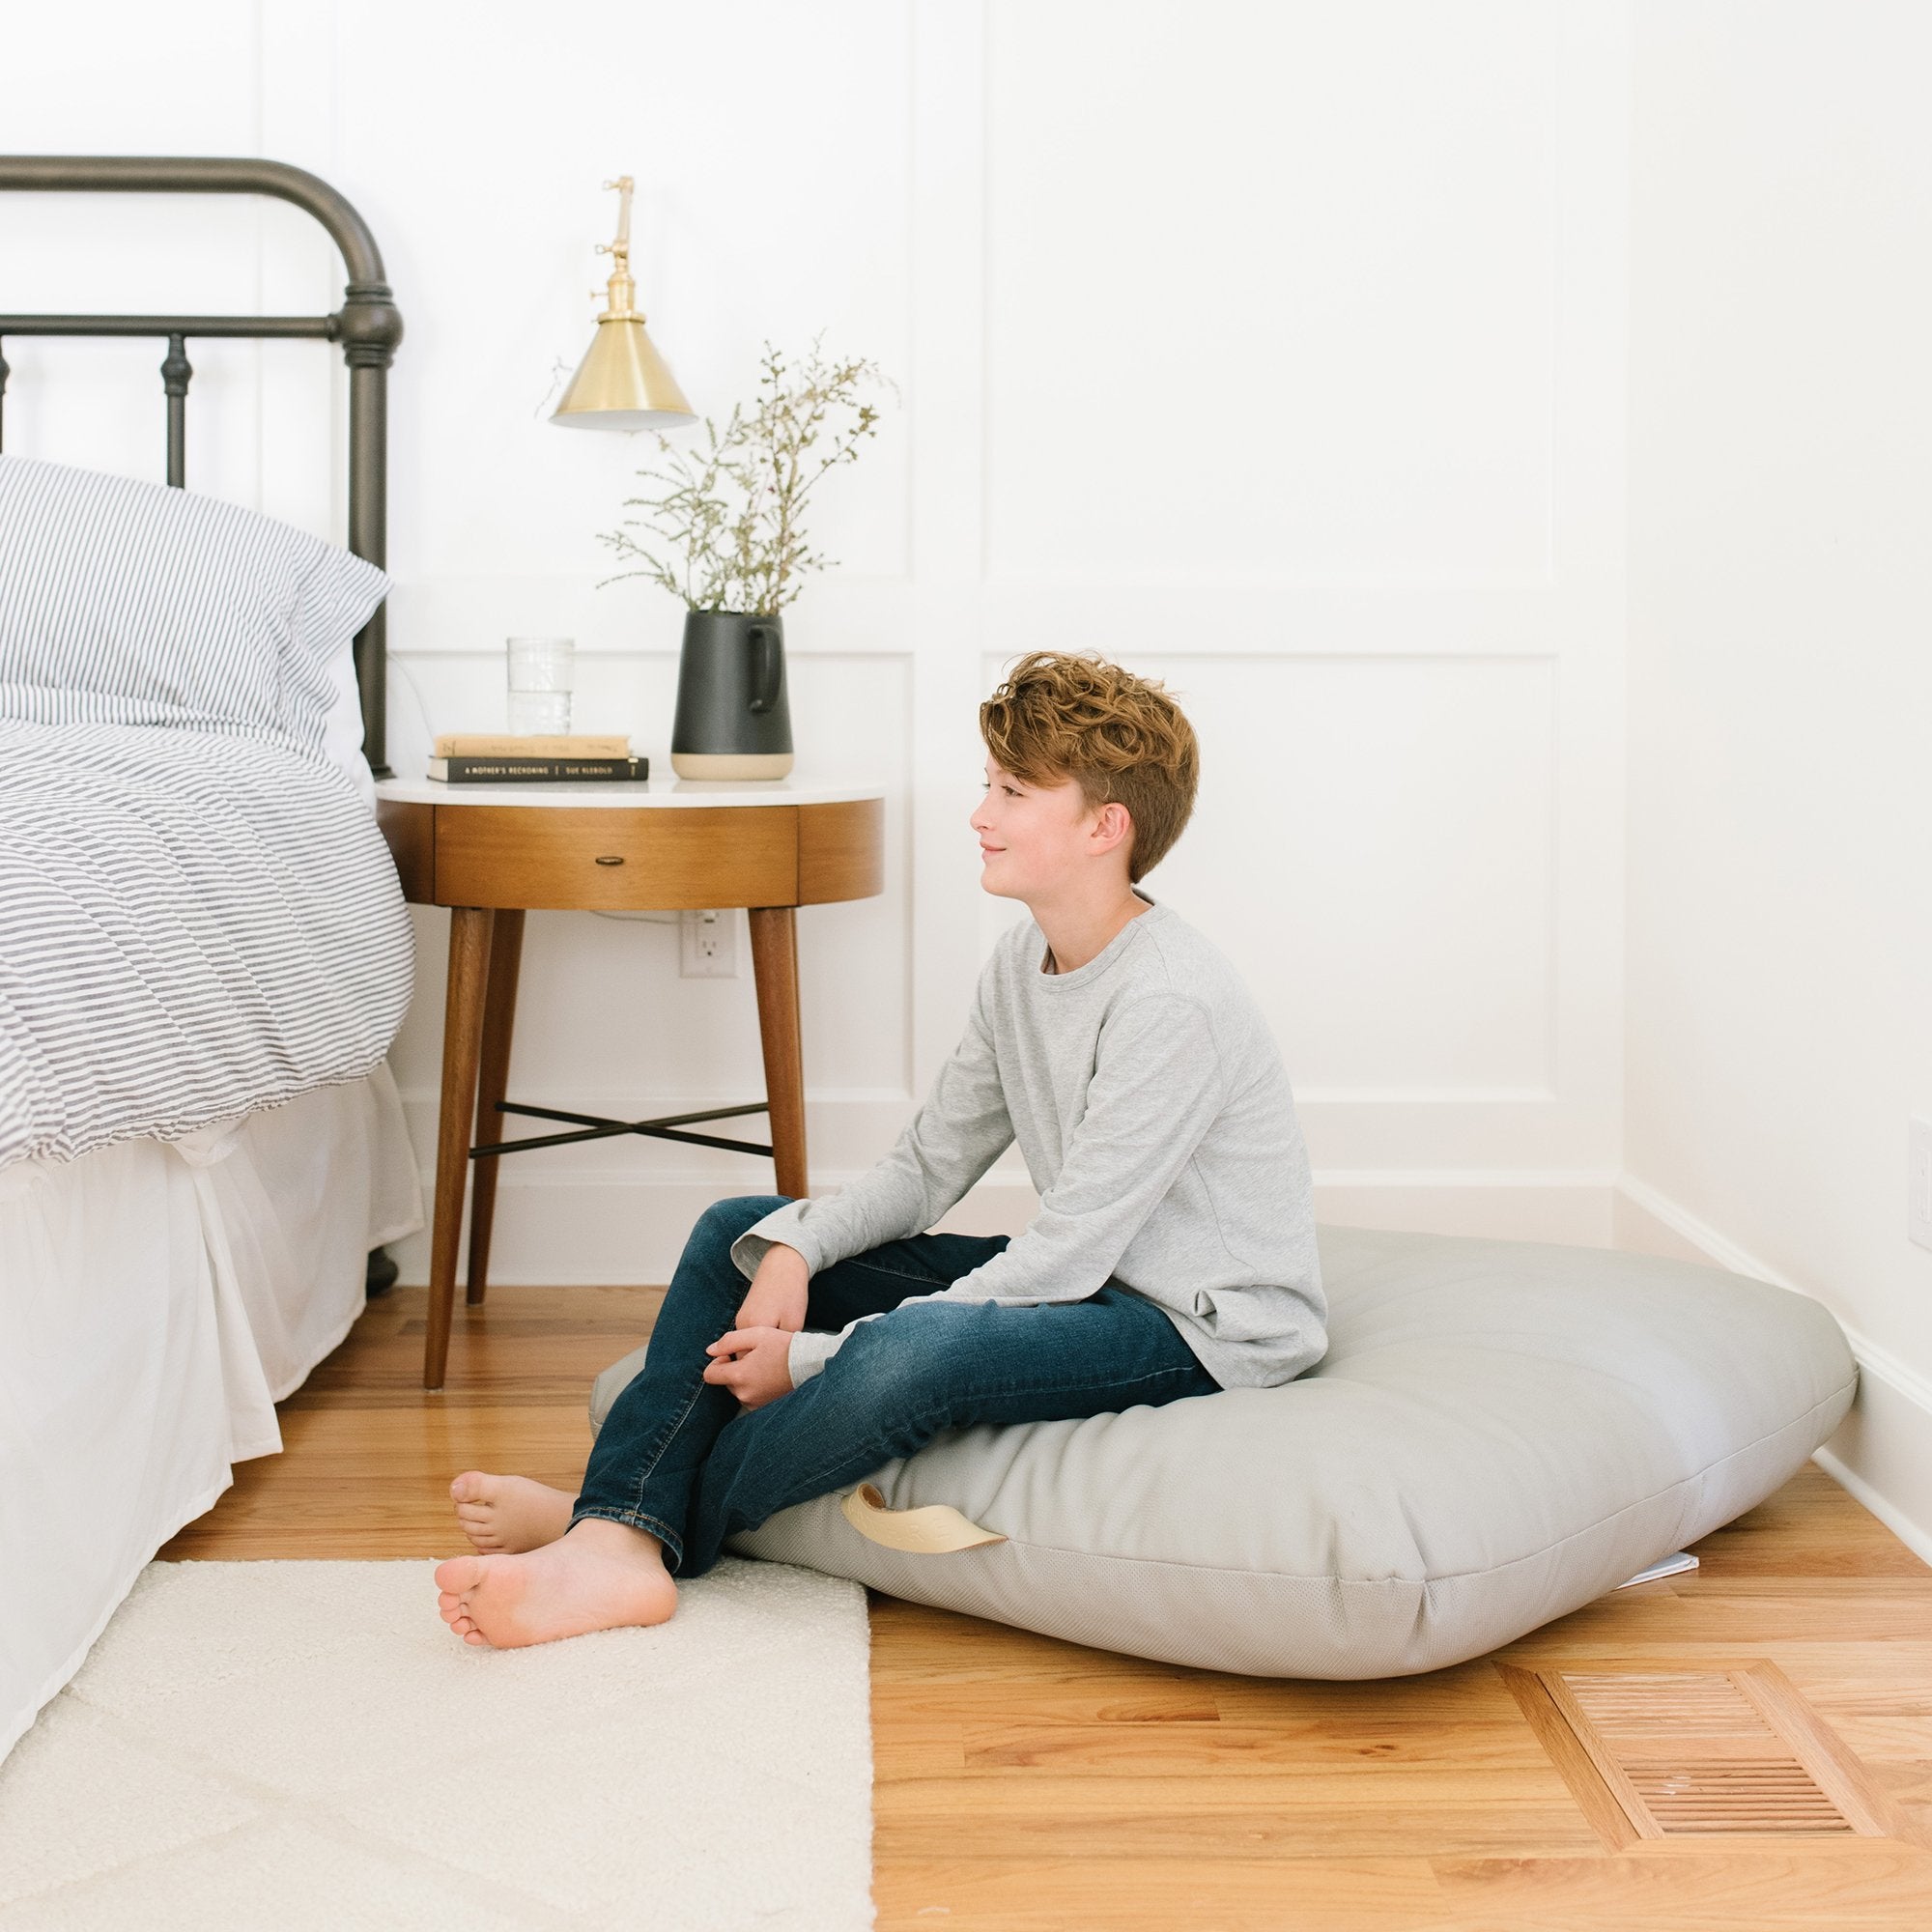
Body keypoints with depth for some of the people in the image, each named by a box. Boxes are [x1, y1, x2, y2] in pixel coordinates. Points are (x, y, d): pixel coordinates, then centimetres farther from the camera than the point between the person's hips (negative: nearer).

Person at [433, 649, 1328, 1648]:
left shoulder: (1172, 1001, -24)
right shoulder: (1023, 961, 4)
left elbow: (1061, 1261, -24)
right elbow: (925, 1165, 9)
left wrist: (814, 1358, -21)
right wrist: (794, 1247, -12)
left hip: (1205, 1327, -9)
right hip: (1078, 1280, 9)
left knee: (919, 1347, -38)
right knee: (738, 1232, 4)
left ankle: (639, 1517, -15)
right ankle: (619, 1539, -16)